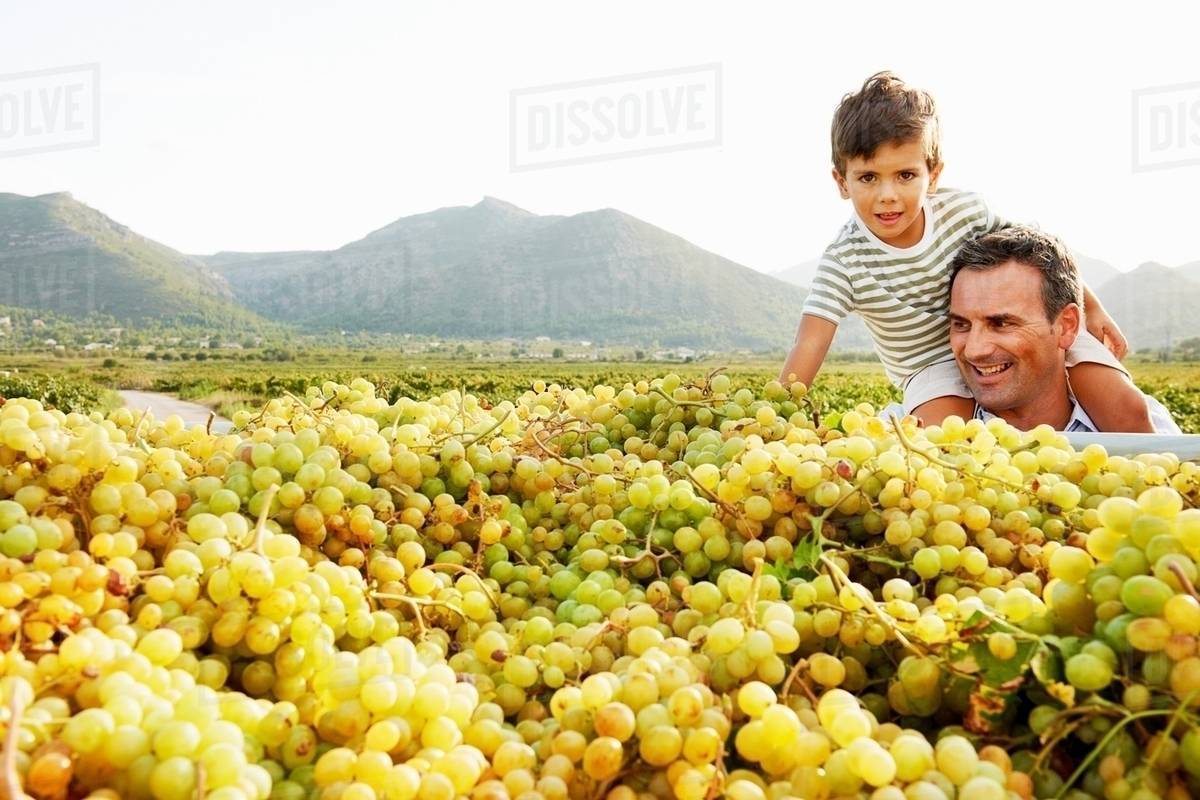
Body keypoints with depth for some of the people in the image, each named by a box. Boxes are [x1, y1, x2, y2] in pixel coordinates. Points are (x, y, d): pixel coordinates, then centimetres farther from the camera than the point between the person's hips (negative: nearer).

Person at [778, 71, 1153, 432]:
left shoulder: (966, 210, -15)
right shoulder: (843, 262, -21)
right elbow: (809, 345, -28)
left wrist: (1092, 308, 9)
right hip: (935, 362, -2)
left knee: (1127, 411, -12)